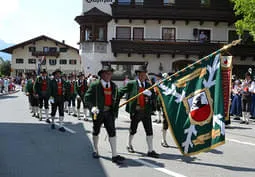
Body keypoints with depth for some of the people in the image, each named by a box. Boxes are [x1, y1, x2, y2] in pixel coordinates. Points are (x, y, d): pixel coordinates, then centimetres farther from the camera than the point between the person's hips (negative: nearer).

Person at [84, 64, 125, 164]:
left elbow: (116, 99, 14)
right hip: (98, 112, -2)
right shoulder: (95, 85, -6)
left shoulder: (114, 86, 8)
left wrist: (115, 111, 5)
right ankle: (95, 151, 35)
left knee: (112, 132, -6)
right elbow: (87, 97, -7)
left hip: (109, 112, 2)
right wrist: (92, 107, -22)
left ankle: (114, 155, -6)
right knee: (96, 132, 14)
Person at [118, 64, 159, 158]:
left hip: (146, 111, 3)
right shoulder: (131, 84, -2)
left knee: (149, 131, 0)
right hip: (136, 111, -3)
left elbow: (154, 97, 3)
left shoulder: (149, 85, 7)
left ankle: (150, 150, 7)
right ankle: (129, 145, 38)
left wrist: (150, 94, -18)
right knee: (133, 130, 14)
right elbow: (121, 92, 1)